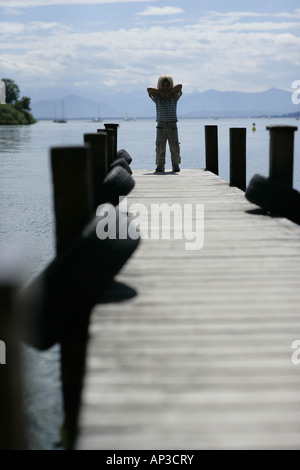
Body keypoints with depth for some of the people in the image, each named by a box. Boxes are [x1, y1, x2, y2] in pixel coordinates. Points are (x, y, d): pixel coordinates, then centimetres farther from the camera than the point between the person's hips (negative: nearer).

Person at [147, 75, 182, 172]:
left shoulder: (174, 97, 8)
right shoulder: (157, 98, 6)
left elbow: (180, 86, -6)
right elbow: (149, 89, -8)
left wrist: (169, 92, -2)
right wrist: (161, 92, -4)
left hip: (172, 125, 0)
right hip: (161, 125, 0)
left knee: (174, 147, -1)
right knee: (160, 147, -2)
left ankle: (175, 165, 8)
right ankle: (160, 165, 5)